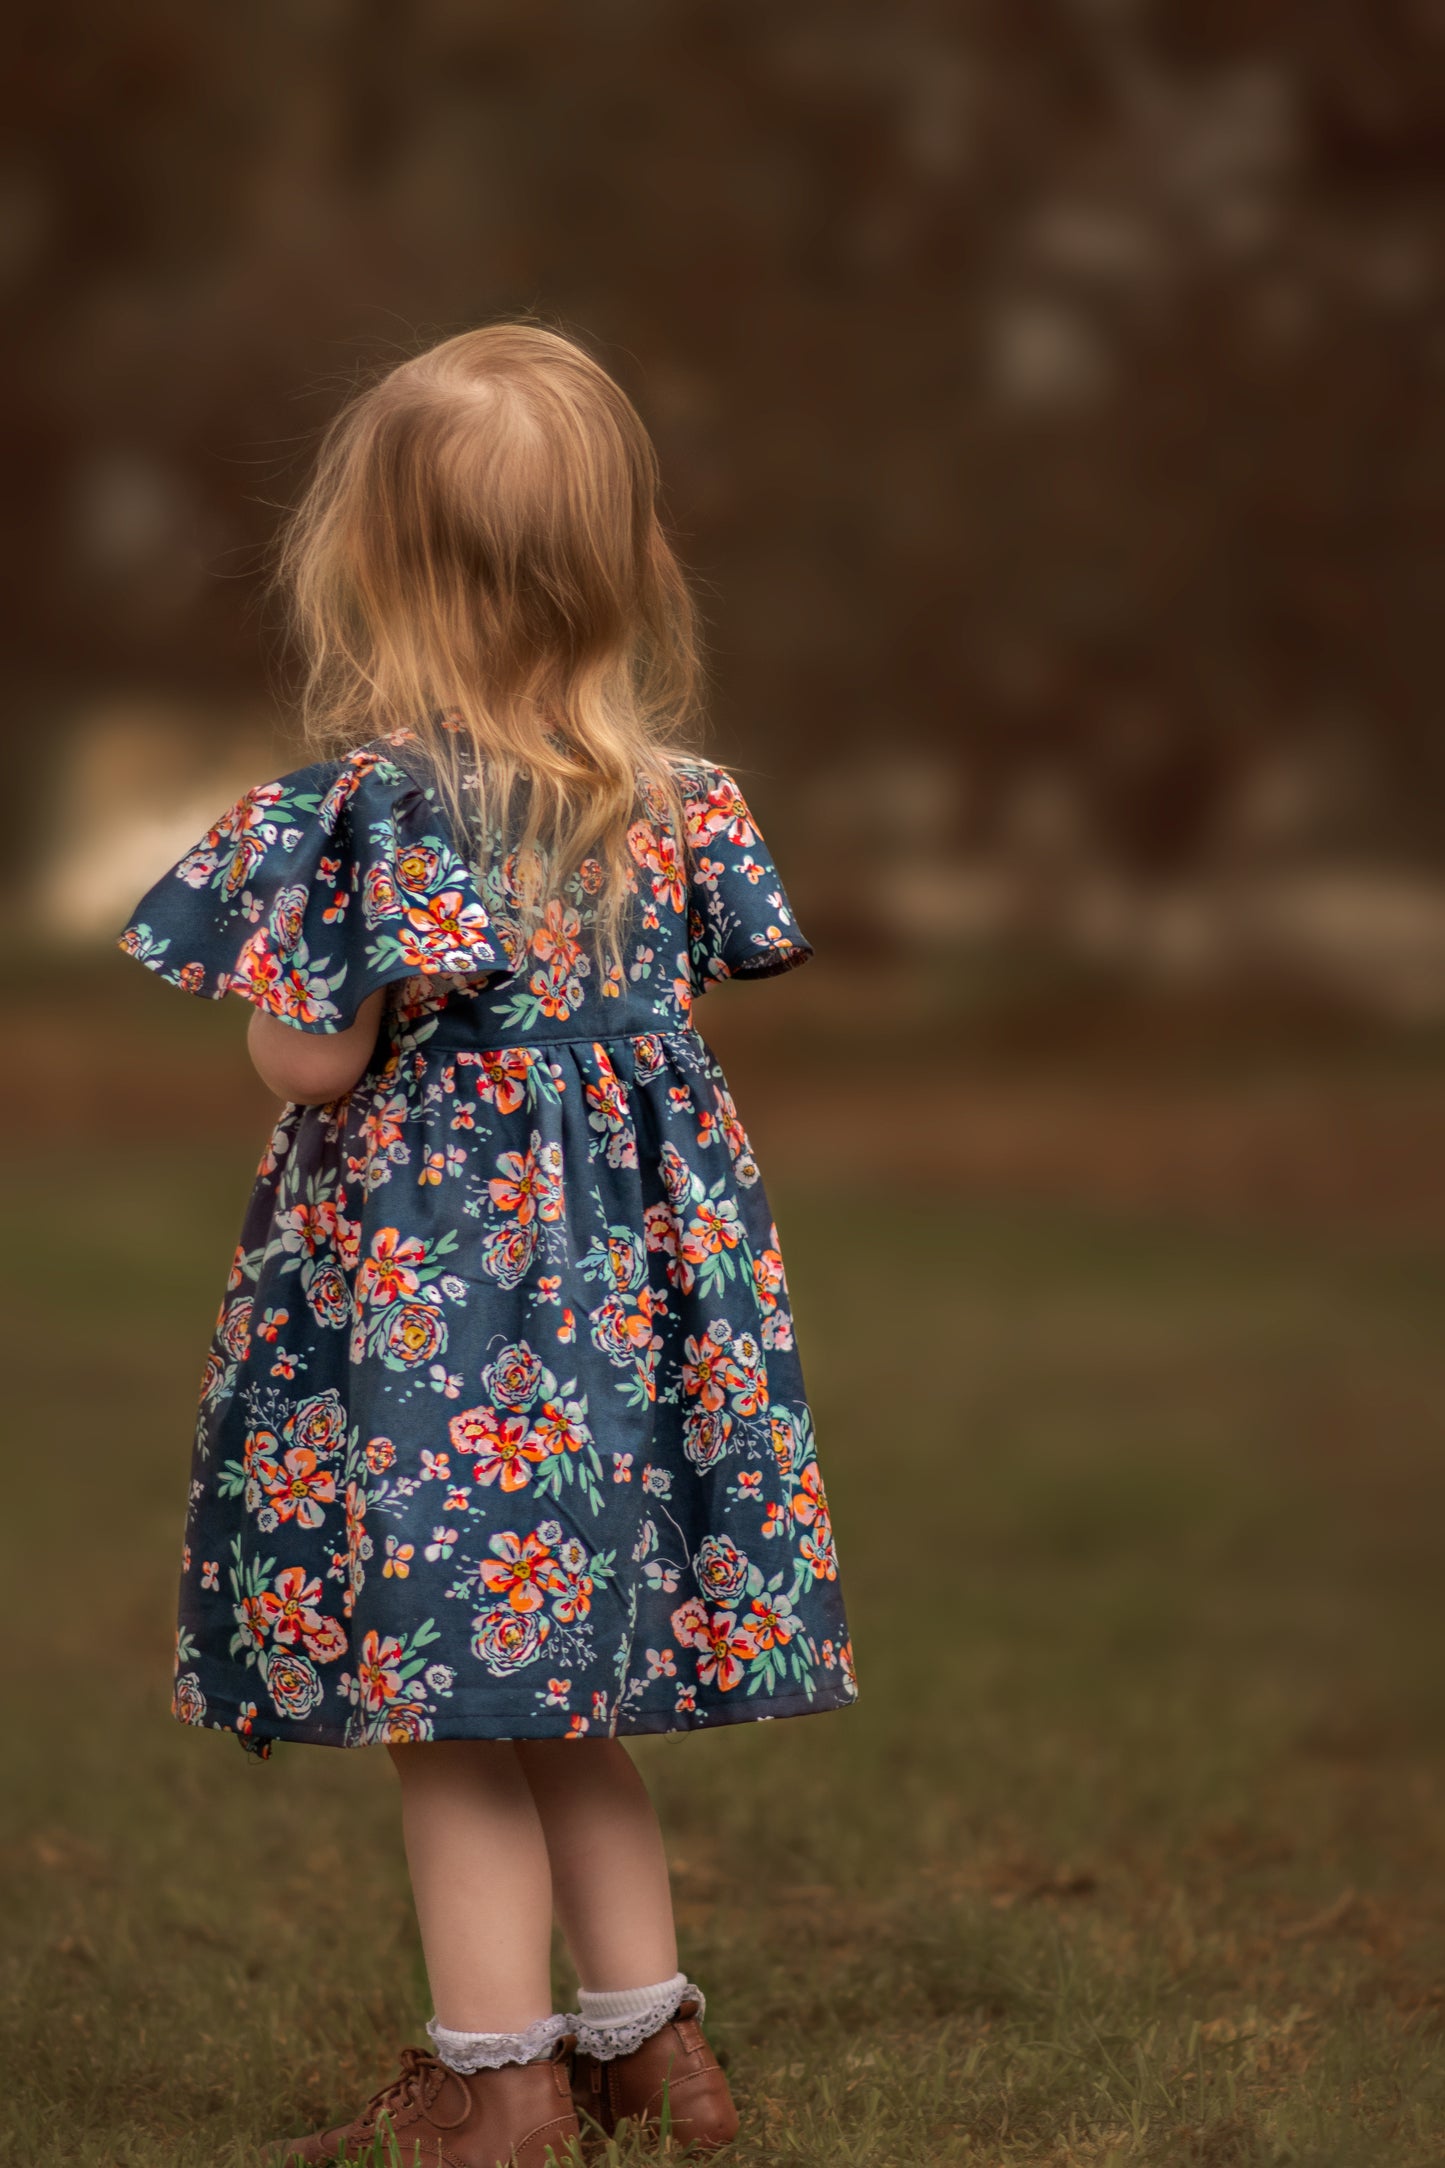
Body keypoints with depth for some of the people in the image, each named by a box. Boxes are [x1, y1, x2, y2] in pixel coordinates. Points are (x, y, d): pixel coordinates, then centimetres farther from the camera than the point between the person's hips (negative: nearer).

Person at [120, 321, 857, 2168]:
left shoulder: (370, 803, -17)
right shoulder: (672, 798, 0)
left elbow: (313, 1059, -14)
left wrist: (265, 916, 4)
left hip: (428, 1293, -6)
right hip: (629, 1283, 6)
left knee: (450, 1710, 3)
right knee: (564, 1702, 18)